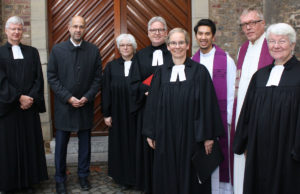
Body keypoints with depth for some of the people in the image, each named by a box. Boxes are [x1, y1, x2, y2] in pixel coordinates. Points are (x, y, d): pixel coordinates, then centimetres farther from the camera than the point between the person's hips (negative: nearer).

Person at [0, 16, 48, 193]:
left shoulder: (32, 52, 11)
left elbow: (39, 78, 4)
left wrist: (31, 98, -10)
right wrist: (19, 98, -14)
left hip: (30, 106, 2)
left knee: (30, 143, 6)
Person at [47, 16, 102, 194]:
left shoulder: (94, 50, 2)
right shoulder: (57, 49, 0)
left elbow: (98, 77, 2)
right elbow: (52, 77, -2)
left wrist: (87, 97, -10)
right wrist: (68, 97, -11)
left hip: (86, 104, 1)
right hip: (64, 105, -1)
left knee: (85, 142, 11)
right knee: (61, 144, 7)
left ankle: (83, 175, 27)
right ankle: (60, 179, 22)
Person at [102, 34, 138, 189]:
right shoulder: (111, 66, 7)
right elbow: (106, 91, 5)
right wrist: (106, 114, 0)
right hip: (118, 113, 1)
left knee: (136, 144, 4)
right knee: (120, 144, 7)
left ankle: (138, 176, 20)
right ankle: (123, 178, 21)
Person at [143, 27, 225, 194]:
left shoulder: (199, 71, -2)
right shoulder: (161, 73, 6)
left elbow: (207, 104, -4)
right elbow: (152, 104, 8)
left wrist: (208, 136, -6)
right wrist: (151, 133, 6)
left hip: (190, 135, -2)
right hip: (166, 135, 3)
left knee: (190, 177, 7)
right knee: (167, 178, 11)